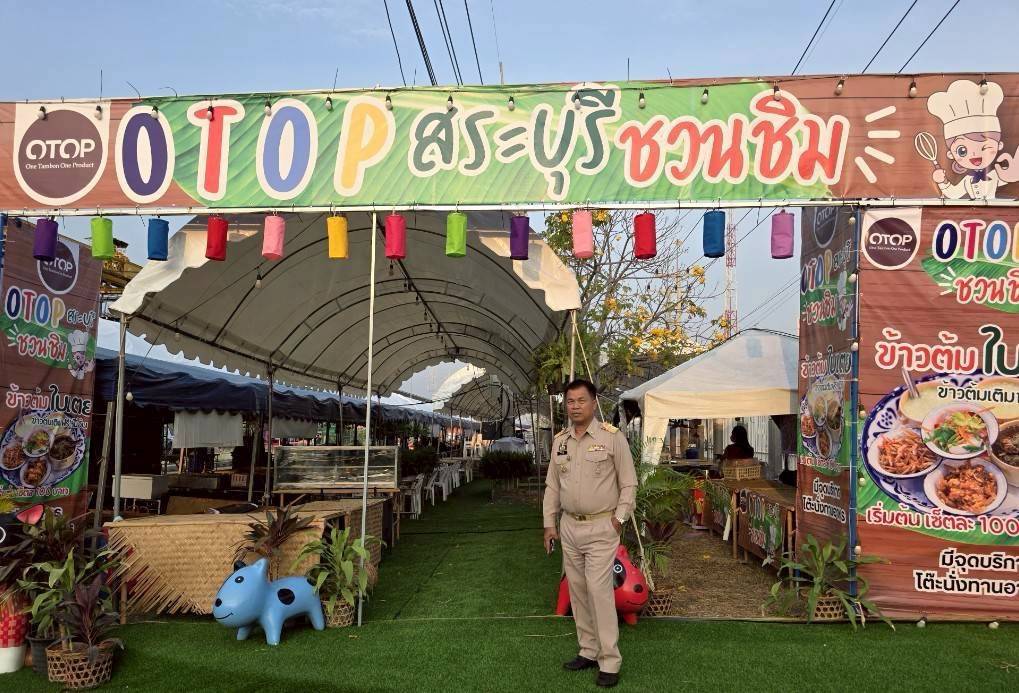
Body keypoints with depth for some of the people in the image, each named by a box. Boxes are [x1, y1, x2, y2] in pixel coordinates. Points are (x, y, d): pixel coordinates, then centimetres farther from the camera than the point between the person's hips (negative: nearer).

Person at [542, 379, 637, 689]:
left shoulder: (612, 437, -9)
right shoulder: (559, 440, 7)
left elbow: (628, 483, -5)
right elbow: (552, 485, 13)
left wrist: (618, 518, -9)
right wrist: (549, 523, 10)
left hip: (601, 527, -6)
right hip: (569, 526, 6)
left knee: (599, 590, -8)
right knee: (577, 590, 12)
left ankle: (609, 662, 2)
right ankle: (588, 651, 26)